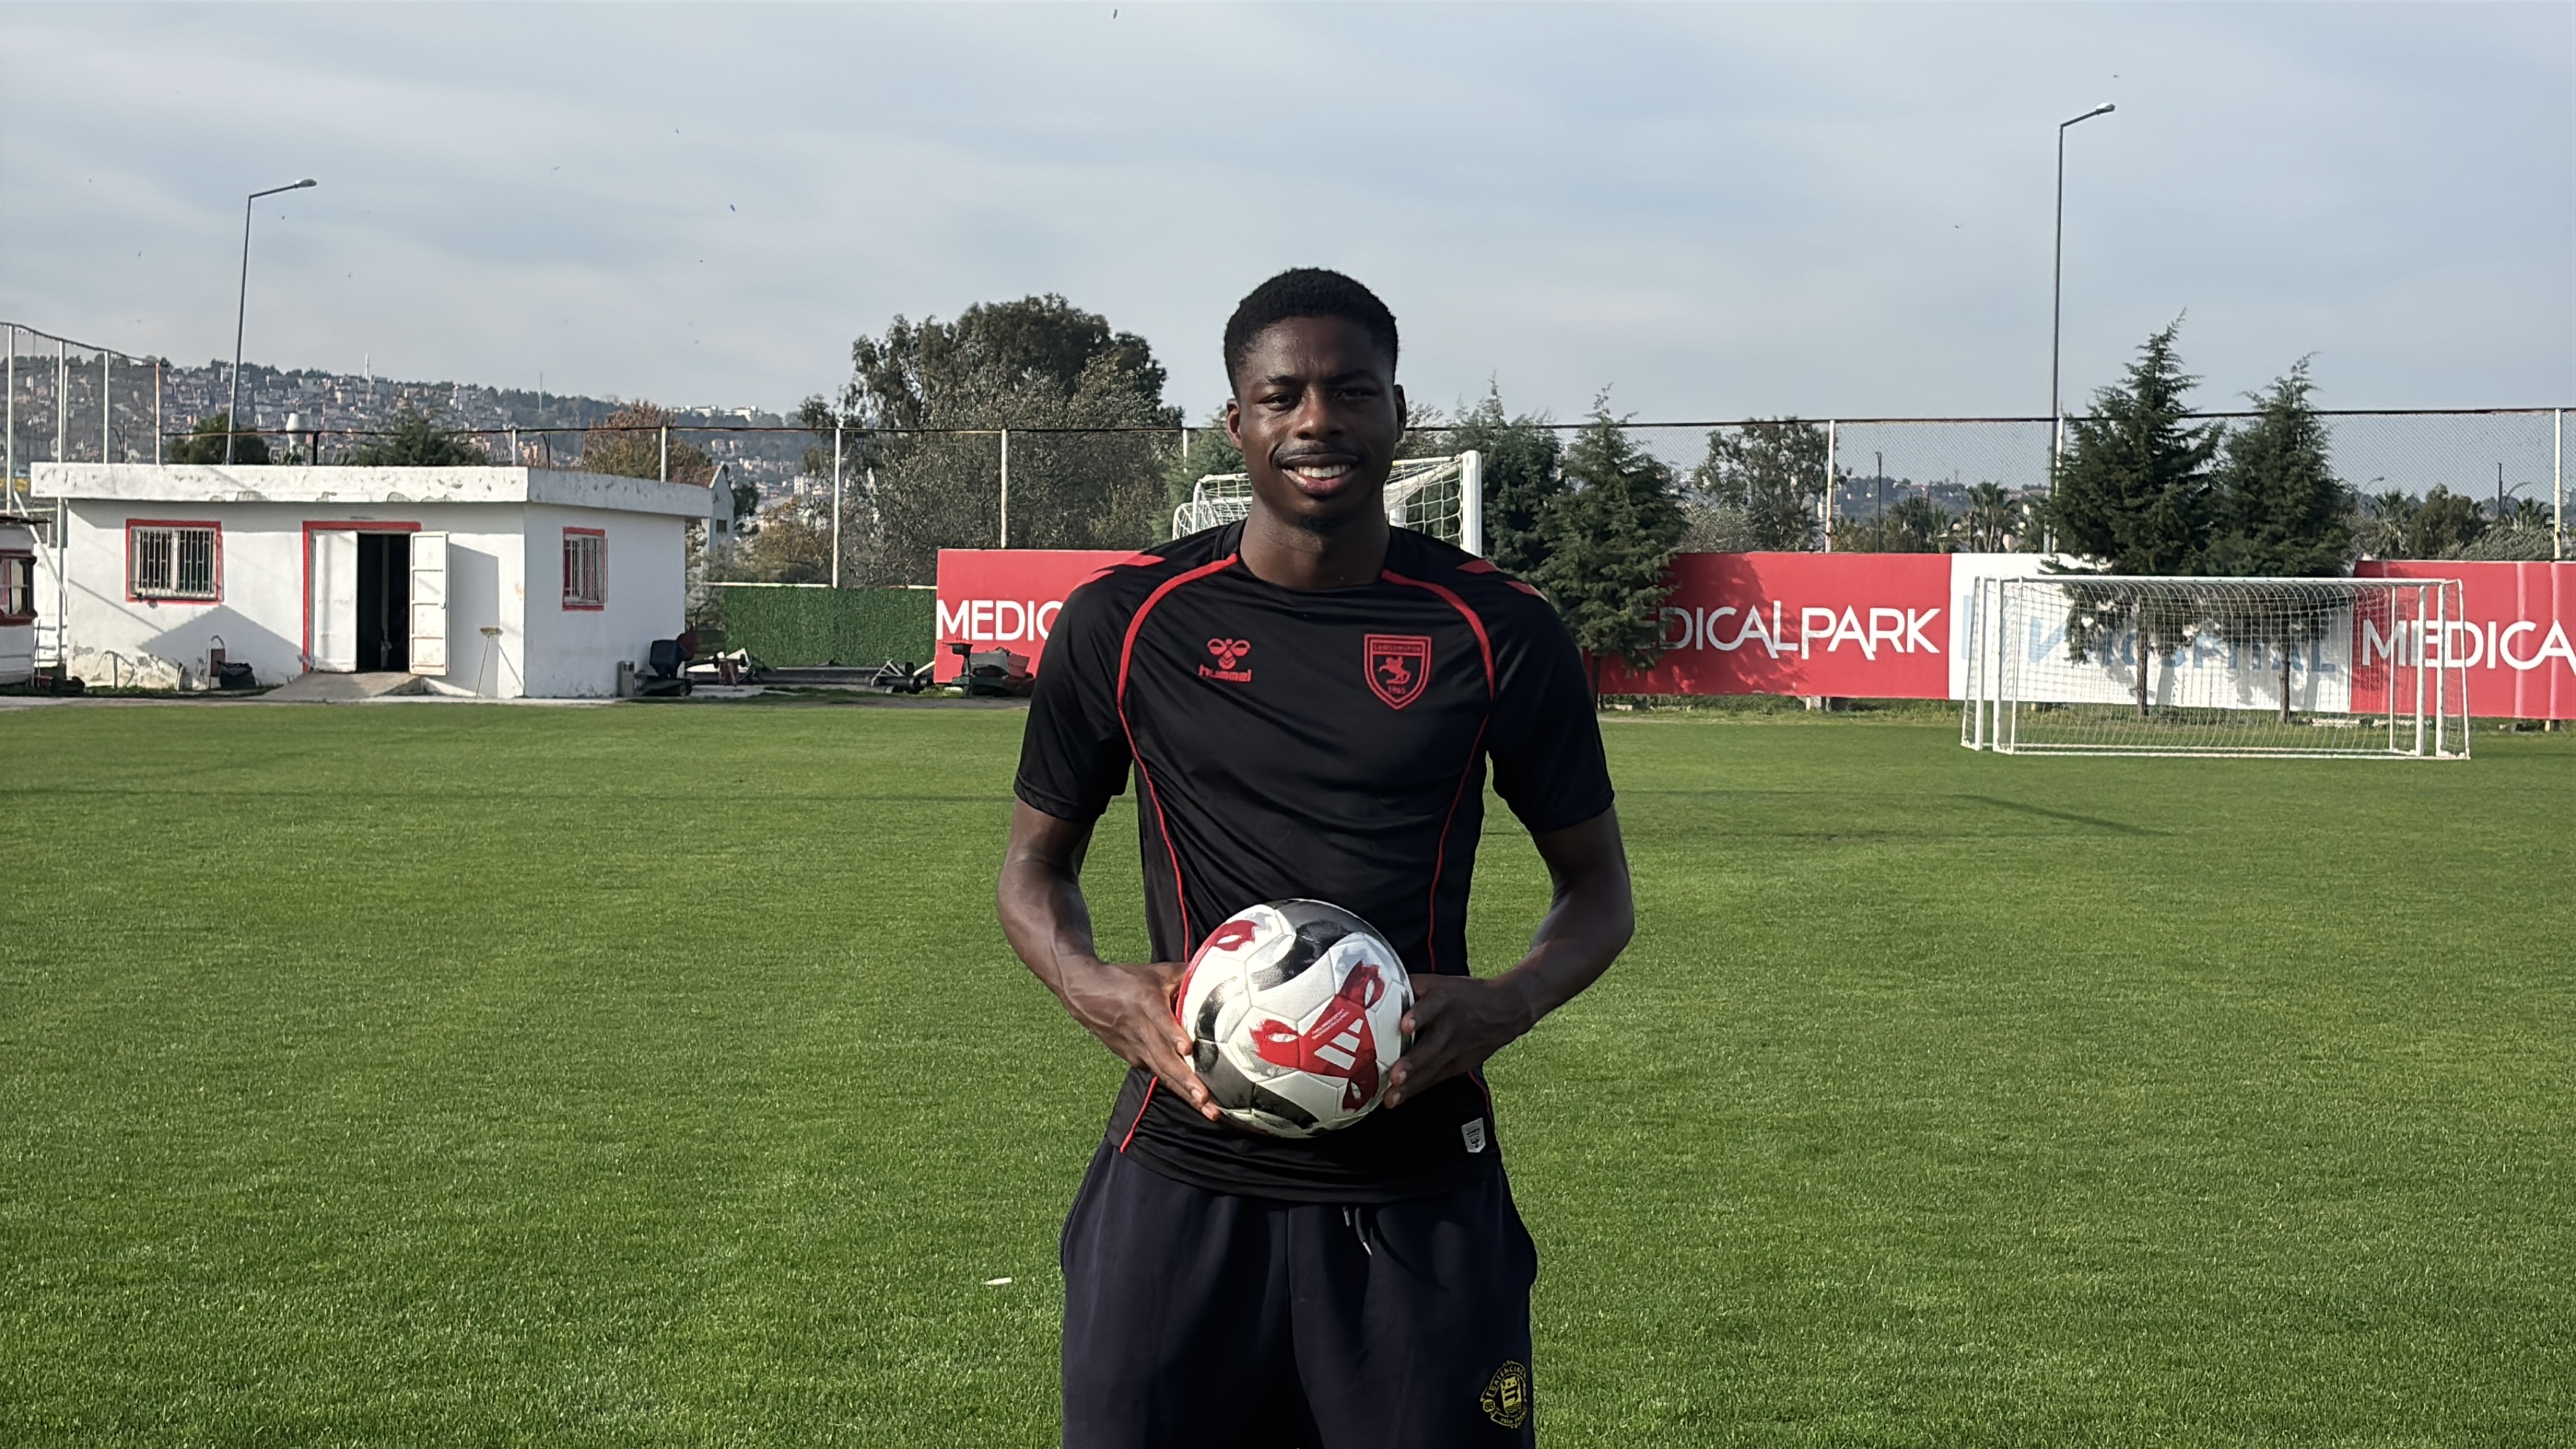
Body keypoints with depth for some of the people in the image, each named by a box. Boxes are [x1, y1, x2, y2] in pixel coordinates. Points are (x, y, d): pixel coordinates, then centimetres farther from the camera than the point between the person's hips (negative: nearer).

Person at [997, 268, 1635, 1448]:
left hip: (1419, 1189, 0)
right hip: (1183, 1181, 0)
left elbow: (1596, 880, 9)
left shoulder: (1497, 632, 0)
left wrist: (1508, 1006, -11)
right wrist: (1095, 990, -9)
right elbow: (1037, 861, 12)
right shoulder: (1124, 625, 1)